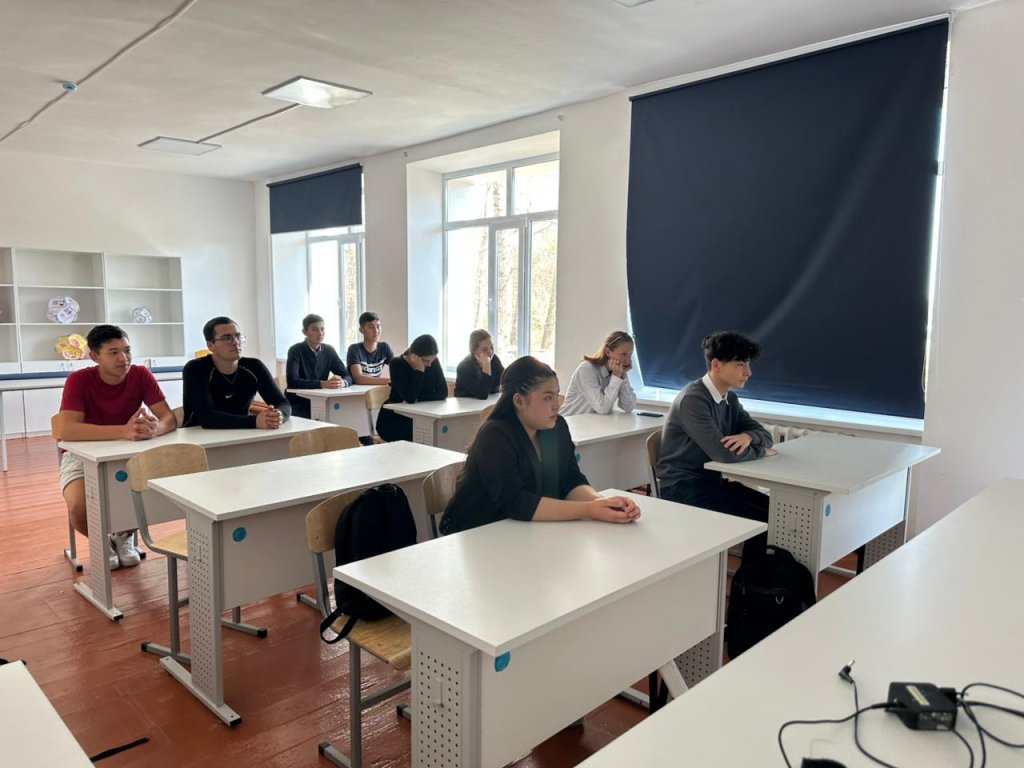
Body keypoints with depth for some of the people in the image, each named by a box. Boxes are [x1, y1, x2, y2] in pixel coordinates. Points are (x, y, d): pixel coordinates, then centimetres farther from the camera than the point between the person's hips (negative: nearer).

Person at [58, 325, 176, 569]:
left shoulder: (141, 375, -10)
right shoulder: (79, 380, -18)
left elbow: (169, 418, -16)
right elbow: (67, 430, -32)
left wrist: (154, 428, -42)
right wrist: (123, 431, -46)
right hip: (83, 454, -2)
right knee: (79, 507, -31)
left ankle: (124, 534, 10)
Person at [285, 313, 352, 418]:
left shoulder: (329, 350, 5)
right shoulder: (296, 351, -10)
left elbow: (348, 376, 3)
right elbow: (292, 382, -22)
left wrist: (343, 383, -22)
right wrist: (323, 384, -32)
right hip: (298, 405, -5)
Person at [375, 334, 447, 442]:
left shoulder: (433, 362, -2)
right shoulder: (397, 364, -15)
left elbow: (443, 393, -9)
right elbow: (410, 397, -26)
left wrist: (417, 400, -21)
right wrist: (419, 370, -26)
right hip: (393, 421, -5)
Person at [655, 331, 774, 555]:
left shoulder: (730, 399, 9)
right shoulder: (693, 399, -20)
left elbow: (764, 434, 9)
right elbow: (724, 453, -29)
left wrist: (748, 437, -16)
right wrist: (760, 451, -9)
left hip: (712, 480, 9)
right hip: (683, 487, -9)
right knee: (761, 520, -17)